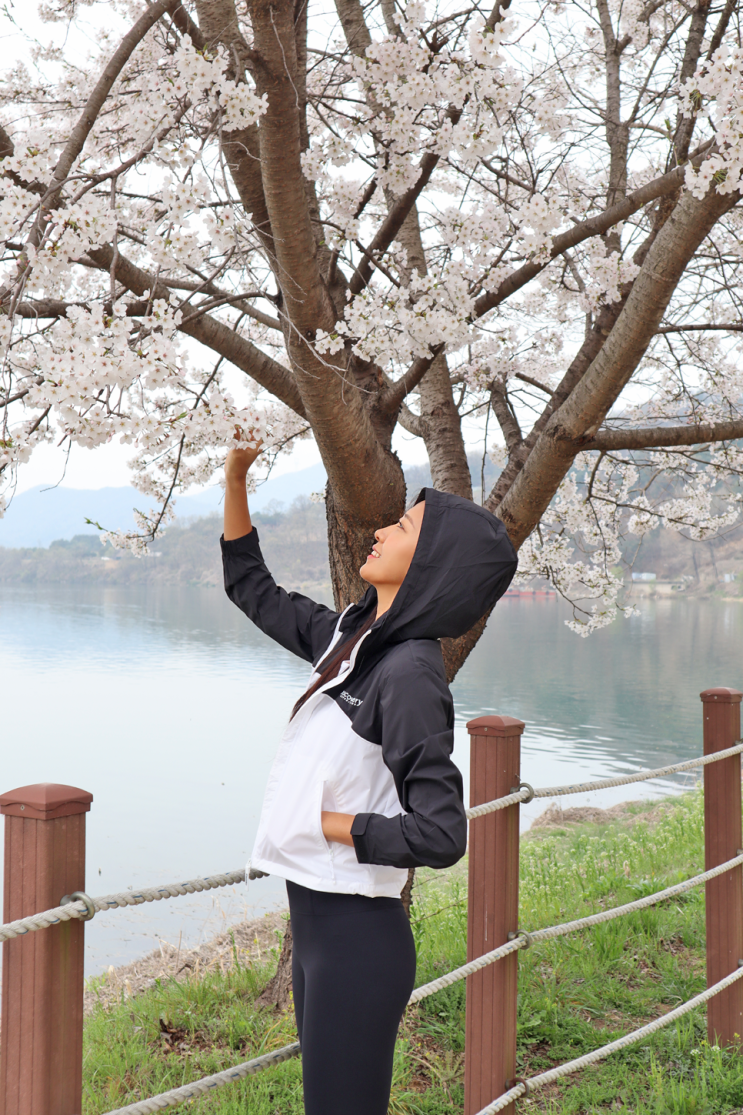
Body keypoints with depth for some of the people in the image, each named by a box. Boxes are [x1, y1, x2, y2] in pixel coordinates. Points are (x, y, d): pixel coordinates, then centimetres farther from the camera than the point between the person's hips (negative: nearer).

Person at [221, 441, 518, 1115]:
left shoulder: (410, 672, -21)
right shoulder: (351, 637, 5)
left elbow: (440, 834, -25)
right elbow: (253, 590, 19)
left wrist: (331, 824, -14)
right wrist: (235, 479, 12)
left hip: (357, 936, -9)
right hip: (314, 920, 9)